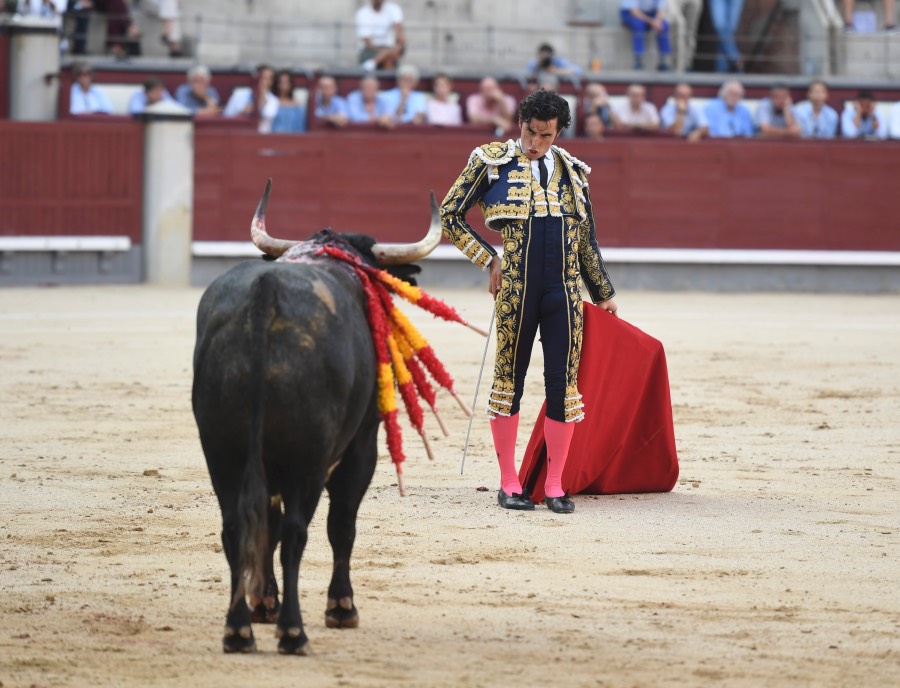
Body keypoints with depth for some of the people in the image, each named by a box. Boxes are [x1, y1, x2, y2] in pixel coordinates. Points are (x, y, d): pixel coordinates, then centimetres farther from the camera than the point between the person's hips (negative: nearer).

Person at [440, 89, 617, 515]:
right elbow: (449, 214, 5)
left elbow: (586, 239, 21)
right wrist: (488, 260, 1)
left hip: (564, 291, 3)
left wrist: (603, 293, 24)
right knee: (510, 378, 3)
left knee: (562, 383, 0)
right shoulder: (492, 162, 3)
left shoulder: (571, 172, 13)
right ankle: (509, 484, 11)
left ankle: (555, 485, 7)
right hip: (515, 290, -3)